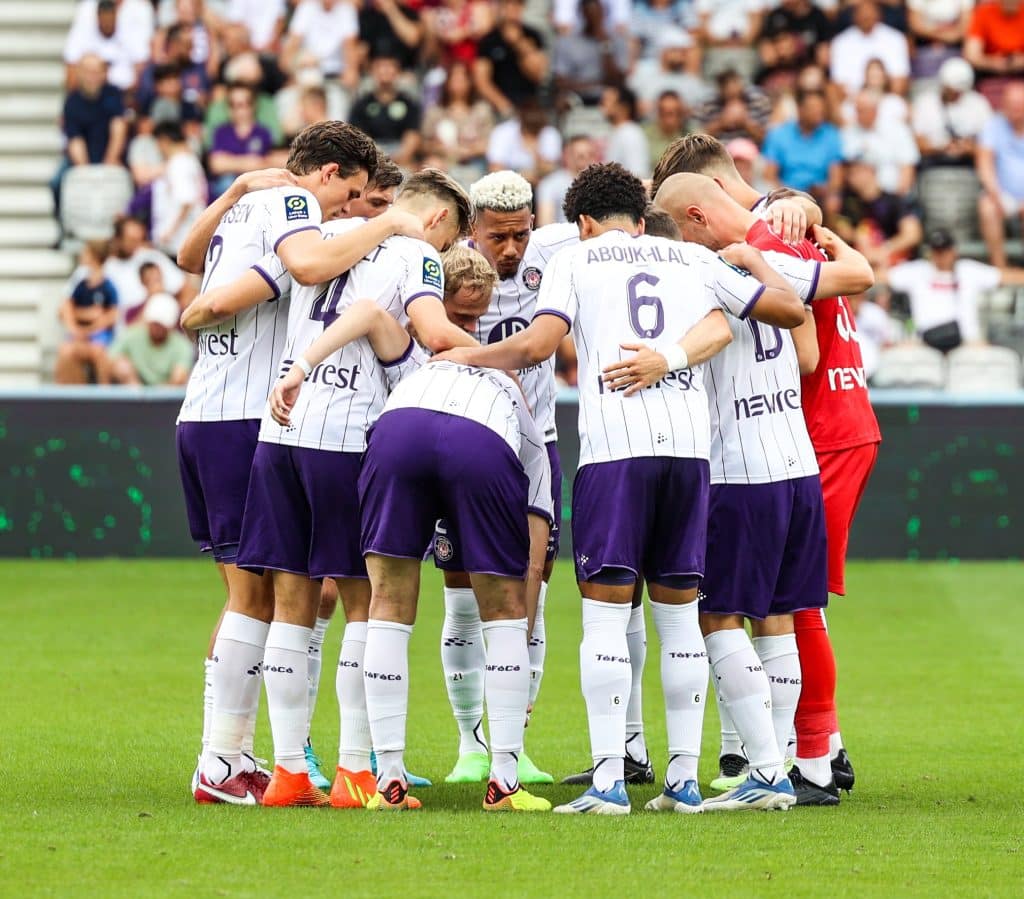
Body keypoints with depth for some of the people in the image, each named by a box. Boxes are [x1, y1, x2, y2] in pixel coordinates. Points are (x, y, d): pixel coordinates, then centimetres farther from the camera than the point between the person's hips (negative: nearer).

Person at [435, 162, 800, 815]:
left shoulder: (575, 259, 12)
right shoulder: (694, 259, 21)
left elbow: (538, 343, -1)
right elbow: (789, 303, 25)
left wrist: (468, 356, 14)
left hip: (614, 443, -3)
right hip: (689, 441, 3)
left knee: (606, 610, -2)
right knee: (680, 612, 9)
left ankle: (609, 780, -9)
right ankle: (684, 778, 8)